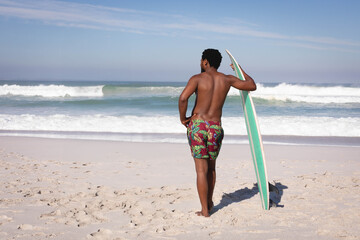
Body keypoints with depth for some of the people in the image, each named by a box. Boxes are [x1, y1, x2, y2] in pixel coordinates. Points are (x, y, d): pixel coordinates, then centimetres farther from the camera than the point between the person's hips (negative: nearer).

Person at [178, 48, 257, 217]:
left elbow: (183, 98, -20)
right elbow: (252, 86, 15)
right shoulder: (227, 80, 7)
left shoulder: (197, 78, -4)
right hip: (216, 128, 3)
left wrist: (183, 118, -4)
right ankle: (209, 202, 34)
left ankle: (205, 210, 3)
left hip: (197, 126, -3)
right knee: (211, 167, 22)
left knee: (201, 169, 0)